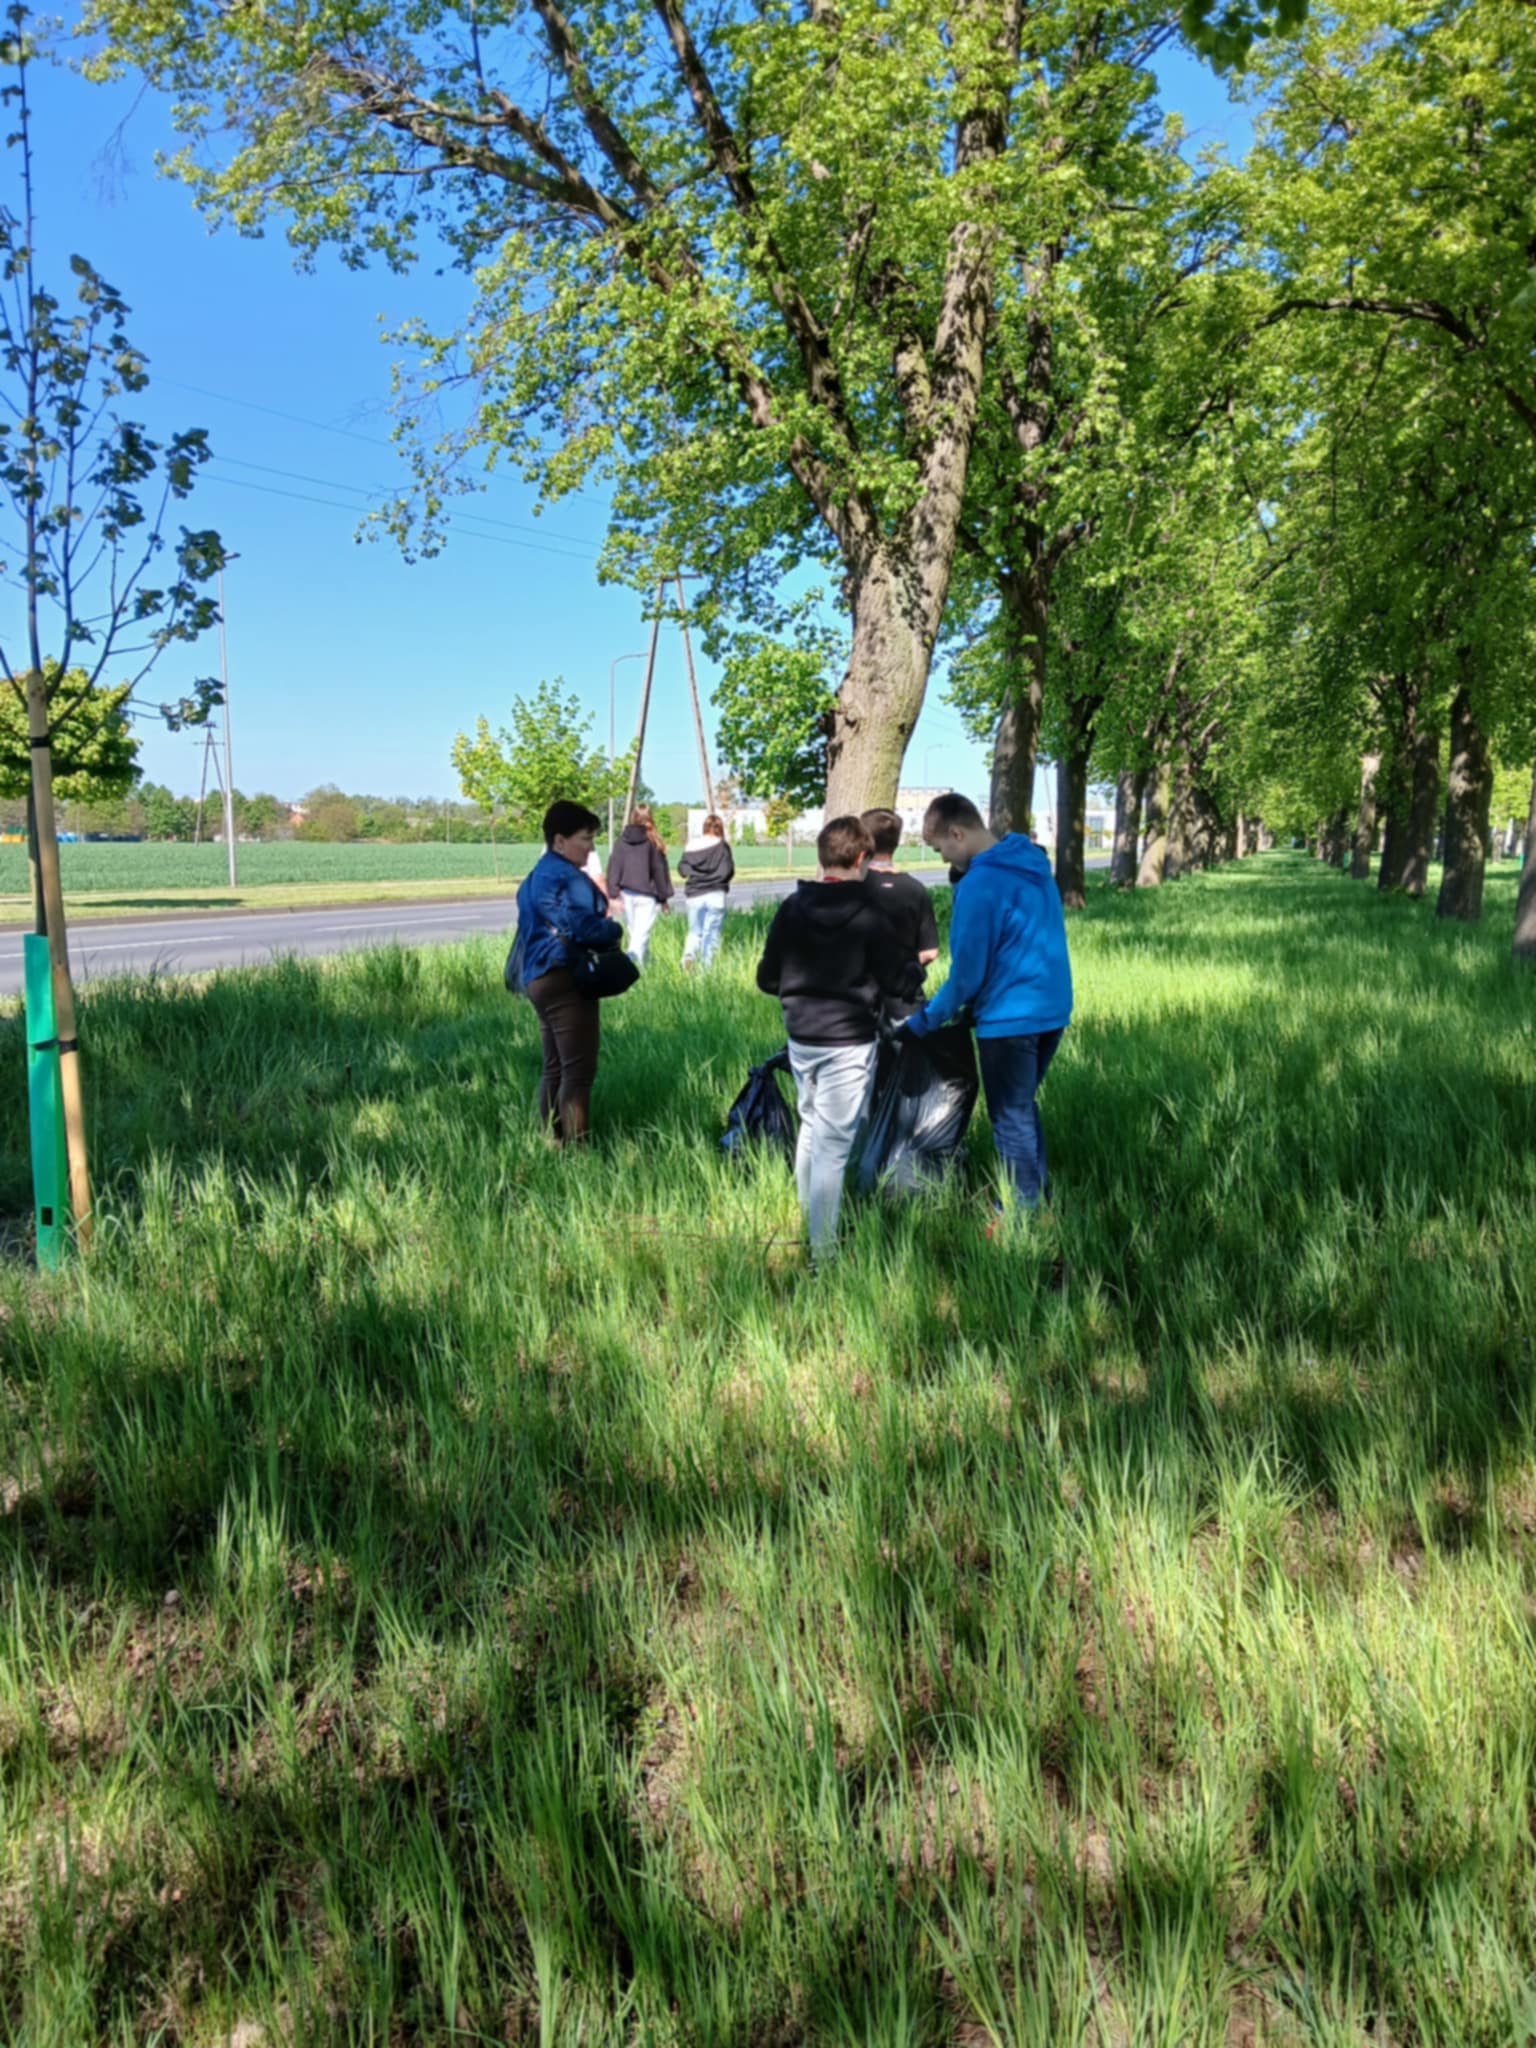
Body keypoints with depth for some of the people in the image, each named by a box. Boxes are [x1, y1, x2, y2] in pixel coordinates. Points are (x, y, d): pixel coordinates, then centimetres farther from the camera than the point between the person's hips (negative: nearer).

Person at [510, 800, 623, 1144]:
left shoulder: (539, 875, 18)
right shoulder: (564, 878, -15)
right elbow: (584, 926, -26)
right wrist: (616, 930, -5)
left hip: (541, 977, 11)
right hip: (565, 980, -11)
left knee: (555, 1068, 15)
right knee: (578, 1069, -8)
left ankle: (552, 1141, 20)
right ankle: (574, 1146, -7)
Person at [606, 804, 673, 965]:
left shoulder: (622, 839, 3)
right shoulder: (652, 841, -7)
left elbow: (613, 866, 2)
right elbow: (659, 870, -3)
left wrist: (612, 894, 6)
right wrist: (664, 897, 5)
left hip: (627, 893, 4)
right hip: (647, 895, -4)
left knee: (634, 933, 16)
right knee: (642, 933, -8)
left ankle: (640, 963, 22)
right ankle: (634, 958, -29)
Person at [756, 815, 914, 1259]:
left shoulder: (791, 908, 0)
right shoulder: (867, 915, -13)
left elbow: (766, 979, 4)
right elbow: (898, 983, -8)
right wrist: (911, 972, 13)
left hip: (800, 1038, 5)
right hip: (849, 1042, -5)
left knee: (811, 1126, 23)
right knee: (834, 1145, -2)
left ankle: (805, 1220, 33)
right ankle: (821, 1248, 2)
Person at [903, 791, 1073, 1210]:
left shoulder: (980, 884, -19)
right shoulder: (1033, 865, 8)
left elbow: (968, 969, -17)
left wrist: (925, 1020, -5)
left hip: (1009, 1017, -9)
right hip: (1053, 1007, 9)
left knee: (1011, 1117, 4)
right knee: (1024, 1107, 21)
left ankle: (1026, 1213, 12)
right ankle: (1038, 1197, 29)